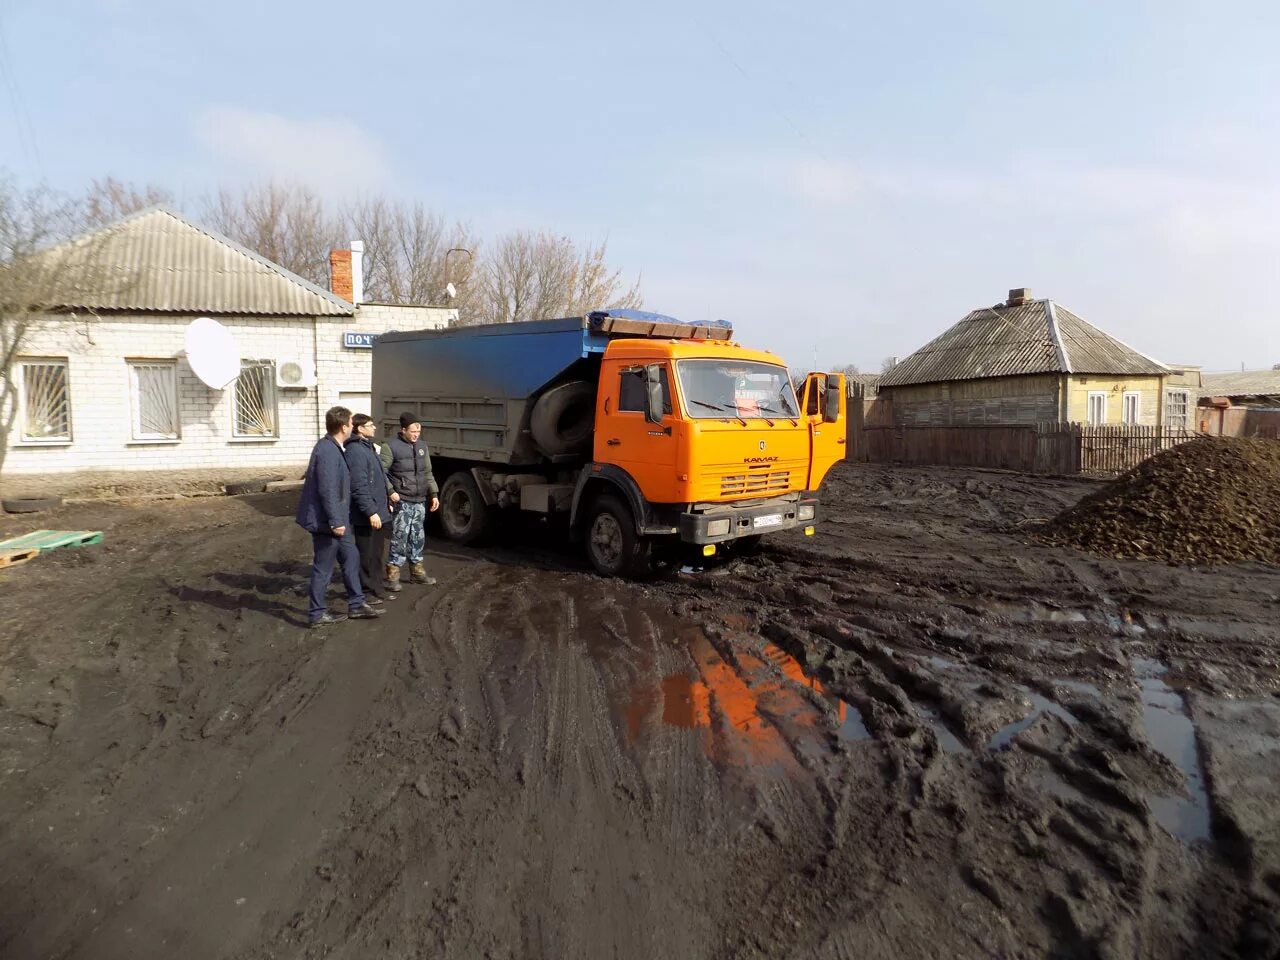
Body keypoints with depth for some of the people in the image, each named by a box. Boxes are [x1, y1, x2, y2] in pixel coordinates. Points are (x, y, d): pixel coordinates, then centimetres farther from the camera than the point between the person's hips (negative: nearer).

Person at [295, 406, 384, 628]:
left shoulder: (331, 447, 9)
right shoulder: (328, 452, -22)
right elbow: (327, 490, -25)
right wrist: (335, 521, -23)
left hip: (336, 519, 10)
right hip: (326, 521, -10)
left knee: (351, 557, 16)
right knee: (323, 568, 2)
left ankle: (356, 605, 25)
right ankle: (318, 614, 13)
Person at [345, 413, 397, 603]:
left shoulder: (368, 447, 14)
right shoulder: (356, 451, -18)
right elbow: (359, 486, -23)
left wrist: (386, 503, 21)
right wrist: (371, 511, -24)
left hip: (379, 511, 10)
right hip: (367, 515, -10)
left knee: (378, 553, 17)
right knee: (366, 555, 1)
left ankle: (377, 586, 27)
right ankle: (365, 590, 10)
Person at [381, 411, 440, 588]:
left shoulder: (422, 445, 11)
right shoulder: (391, 446, -8)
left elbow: (427, 472, 17)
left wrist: (434, 494, 11)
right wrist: (390, 491, -19)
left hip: (420, 502, 6)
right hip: (402, 502, -6)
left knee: (418, 538, 12)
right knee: (400, 538, -7)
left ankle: (417, 571, 23)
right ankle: (393, 573, 2)